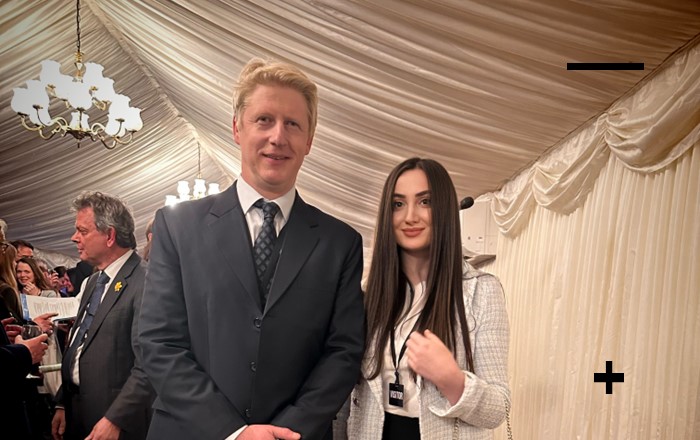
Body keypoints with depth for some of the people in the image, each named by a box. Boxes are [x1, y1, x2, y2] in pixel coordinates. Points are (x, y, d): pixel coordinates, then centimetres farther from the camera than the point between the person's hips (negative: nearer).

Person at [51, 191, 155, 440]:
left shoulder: (144, 282, -19)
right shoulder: (93, 282, 11)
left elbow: (147, 365, -23)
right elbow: (77, 348, 15)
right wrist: (62, 404, 11)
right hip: (77, 415, 8)